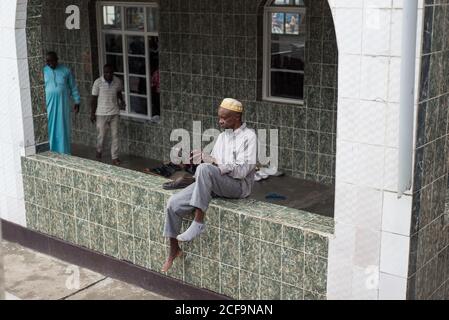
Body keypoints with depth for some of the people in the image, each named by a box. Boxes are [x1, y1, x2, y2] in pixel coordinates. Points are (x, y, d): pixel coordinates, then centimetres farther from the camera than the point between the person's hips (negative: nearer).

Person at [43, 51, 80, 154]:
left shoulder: (66, 71, 0)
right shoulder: (44, 71, 2)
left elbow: (73, 87, 6)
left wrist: (77, 102, 4)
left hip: (63, 104, -1)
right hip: (49, 104, 1)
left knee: (64, 127, 3)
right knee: (51, 128, 2)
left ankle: (65, 153, 10)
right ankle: (52, 153, 10)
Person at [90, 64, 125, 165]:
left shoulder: (118, 81, -3)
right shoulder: (98, 82, -11)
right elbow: (94, 98, -4)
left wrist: (121, 100, -2)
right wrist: (92, 113, -4)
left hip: (114, 113, 2)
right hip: (101, 113, -2)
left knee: (115, 135, 4)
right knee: (101, 135, 5)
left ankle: (115, 157, 11)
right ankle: (99, 151, 34)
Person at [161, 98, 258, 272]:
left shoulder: (249, 137, -6)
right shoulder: (222, 136, 18)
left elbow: (241, 171, -16)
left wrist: (214, 161, -20)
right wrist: (203, 158, -4)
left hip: (239, 186, -7)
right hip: (214, 183, 7)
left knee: (205, 169, -37)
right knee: (174, 203, -12)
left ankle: (199, 222, -30)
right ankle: (174, 249, 4)